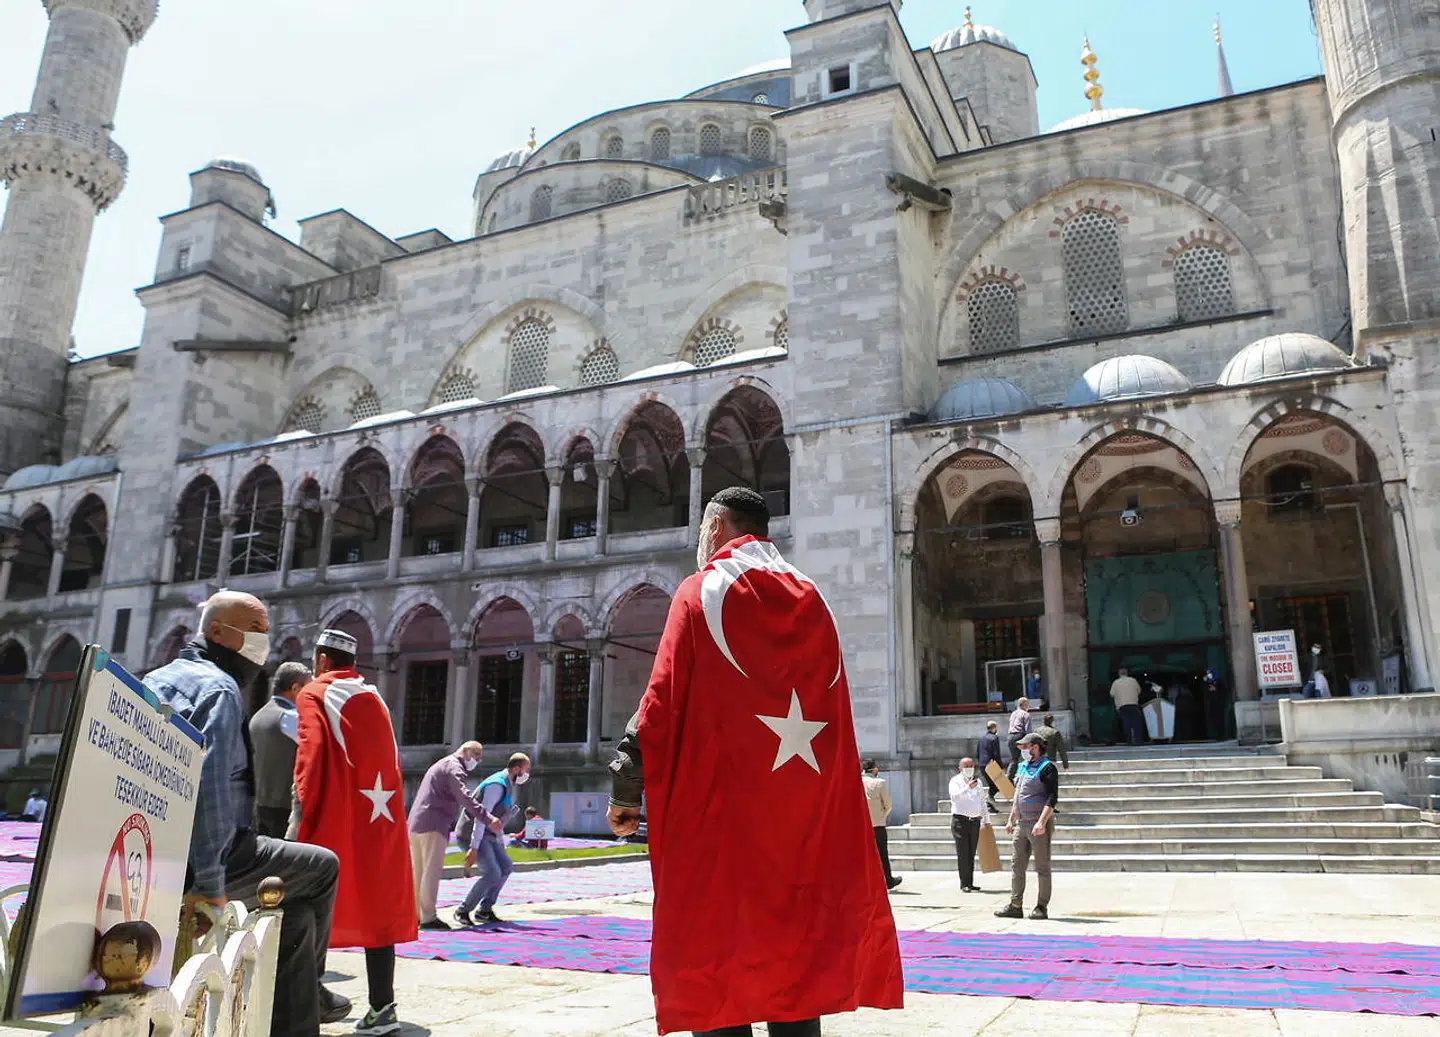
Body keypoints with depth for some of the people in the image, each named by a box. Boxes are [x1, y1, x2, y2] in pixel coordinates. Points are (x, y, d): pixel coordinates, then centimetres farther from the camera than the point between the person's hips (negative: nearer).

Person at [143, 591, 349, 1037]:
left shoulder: (156, 679, 17)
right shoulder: (218, 688, -13)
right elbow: (212, 787, -25)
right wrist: (210, 878, -24)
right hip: (200, 861, -9)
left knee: (294, 910, 19)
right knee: (322, 866, 10)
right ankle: (308, 987, 22)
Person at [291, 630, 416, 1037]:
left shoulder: (314, 694, 1)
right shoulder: (374, 698, 17)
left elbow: (311, 752, -12)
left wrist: (303, 811, -12)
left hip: (335, 817, -5)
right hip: (381, 818, 5)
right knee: (378, 908, 5)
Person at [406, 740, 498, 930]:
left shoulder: (440, 765, 27)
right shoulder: (454, 766, -6)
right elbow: (464, 796, -22)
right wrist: (487, 818, -31)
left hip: (416, 823, 10)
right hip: (434, 824, -10)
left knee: (419, 870, 12)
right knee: (432, 871, -8)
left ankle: (416, 914, 16)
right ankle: (428, 917, -9)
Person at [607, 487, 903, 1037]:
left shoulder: (700, 593, -1)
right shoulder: (811, 601, 12)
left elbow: (662, 698, -7)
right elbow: (834, 712, 12)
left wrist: (626, 789, 1)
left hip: (719, 809, -4)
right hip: (805, 812, 5)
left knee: (716, 945, 3)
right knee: (795, 949, 11)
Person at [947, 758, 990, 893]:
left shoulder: (977, 781, 15)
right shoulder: (955, 781, -2)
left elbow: (982, 802, 21)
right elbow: (954, 797, -20)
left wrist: (986, 820, 19)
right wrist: (968, 787, -30)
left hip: (975, 821, 5)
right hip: (960, 821, -5)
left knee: (971, 854, 8)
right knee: (963, 854, -4)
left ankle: (970, 883, 13)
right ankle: (964, 884, 0)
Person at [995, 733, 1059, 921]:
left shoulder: (1047, 768, -9)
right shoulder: (1022, 767, 17)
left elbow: (1052, 798, -16)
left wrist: (1041, 822, -24)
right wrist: (1011, 819, 19)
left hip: (1039, 826, -8)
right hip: (1021, 824, 8)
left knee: (1042, 867, 0)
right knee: (1016, 865, 7)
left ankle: (1042, 907, 6)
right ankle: (1016, 906, 11)